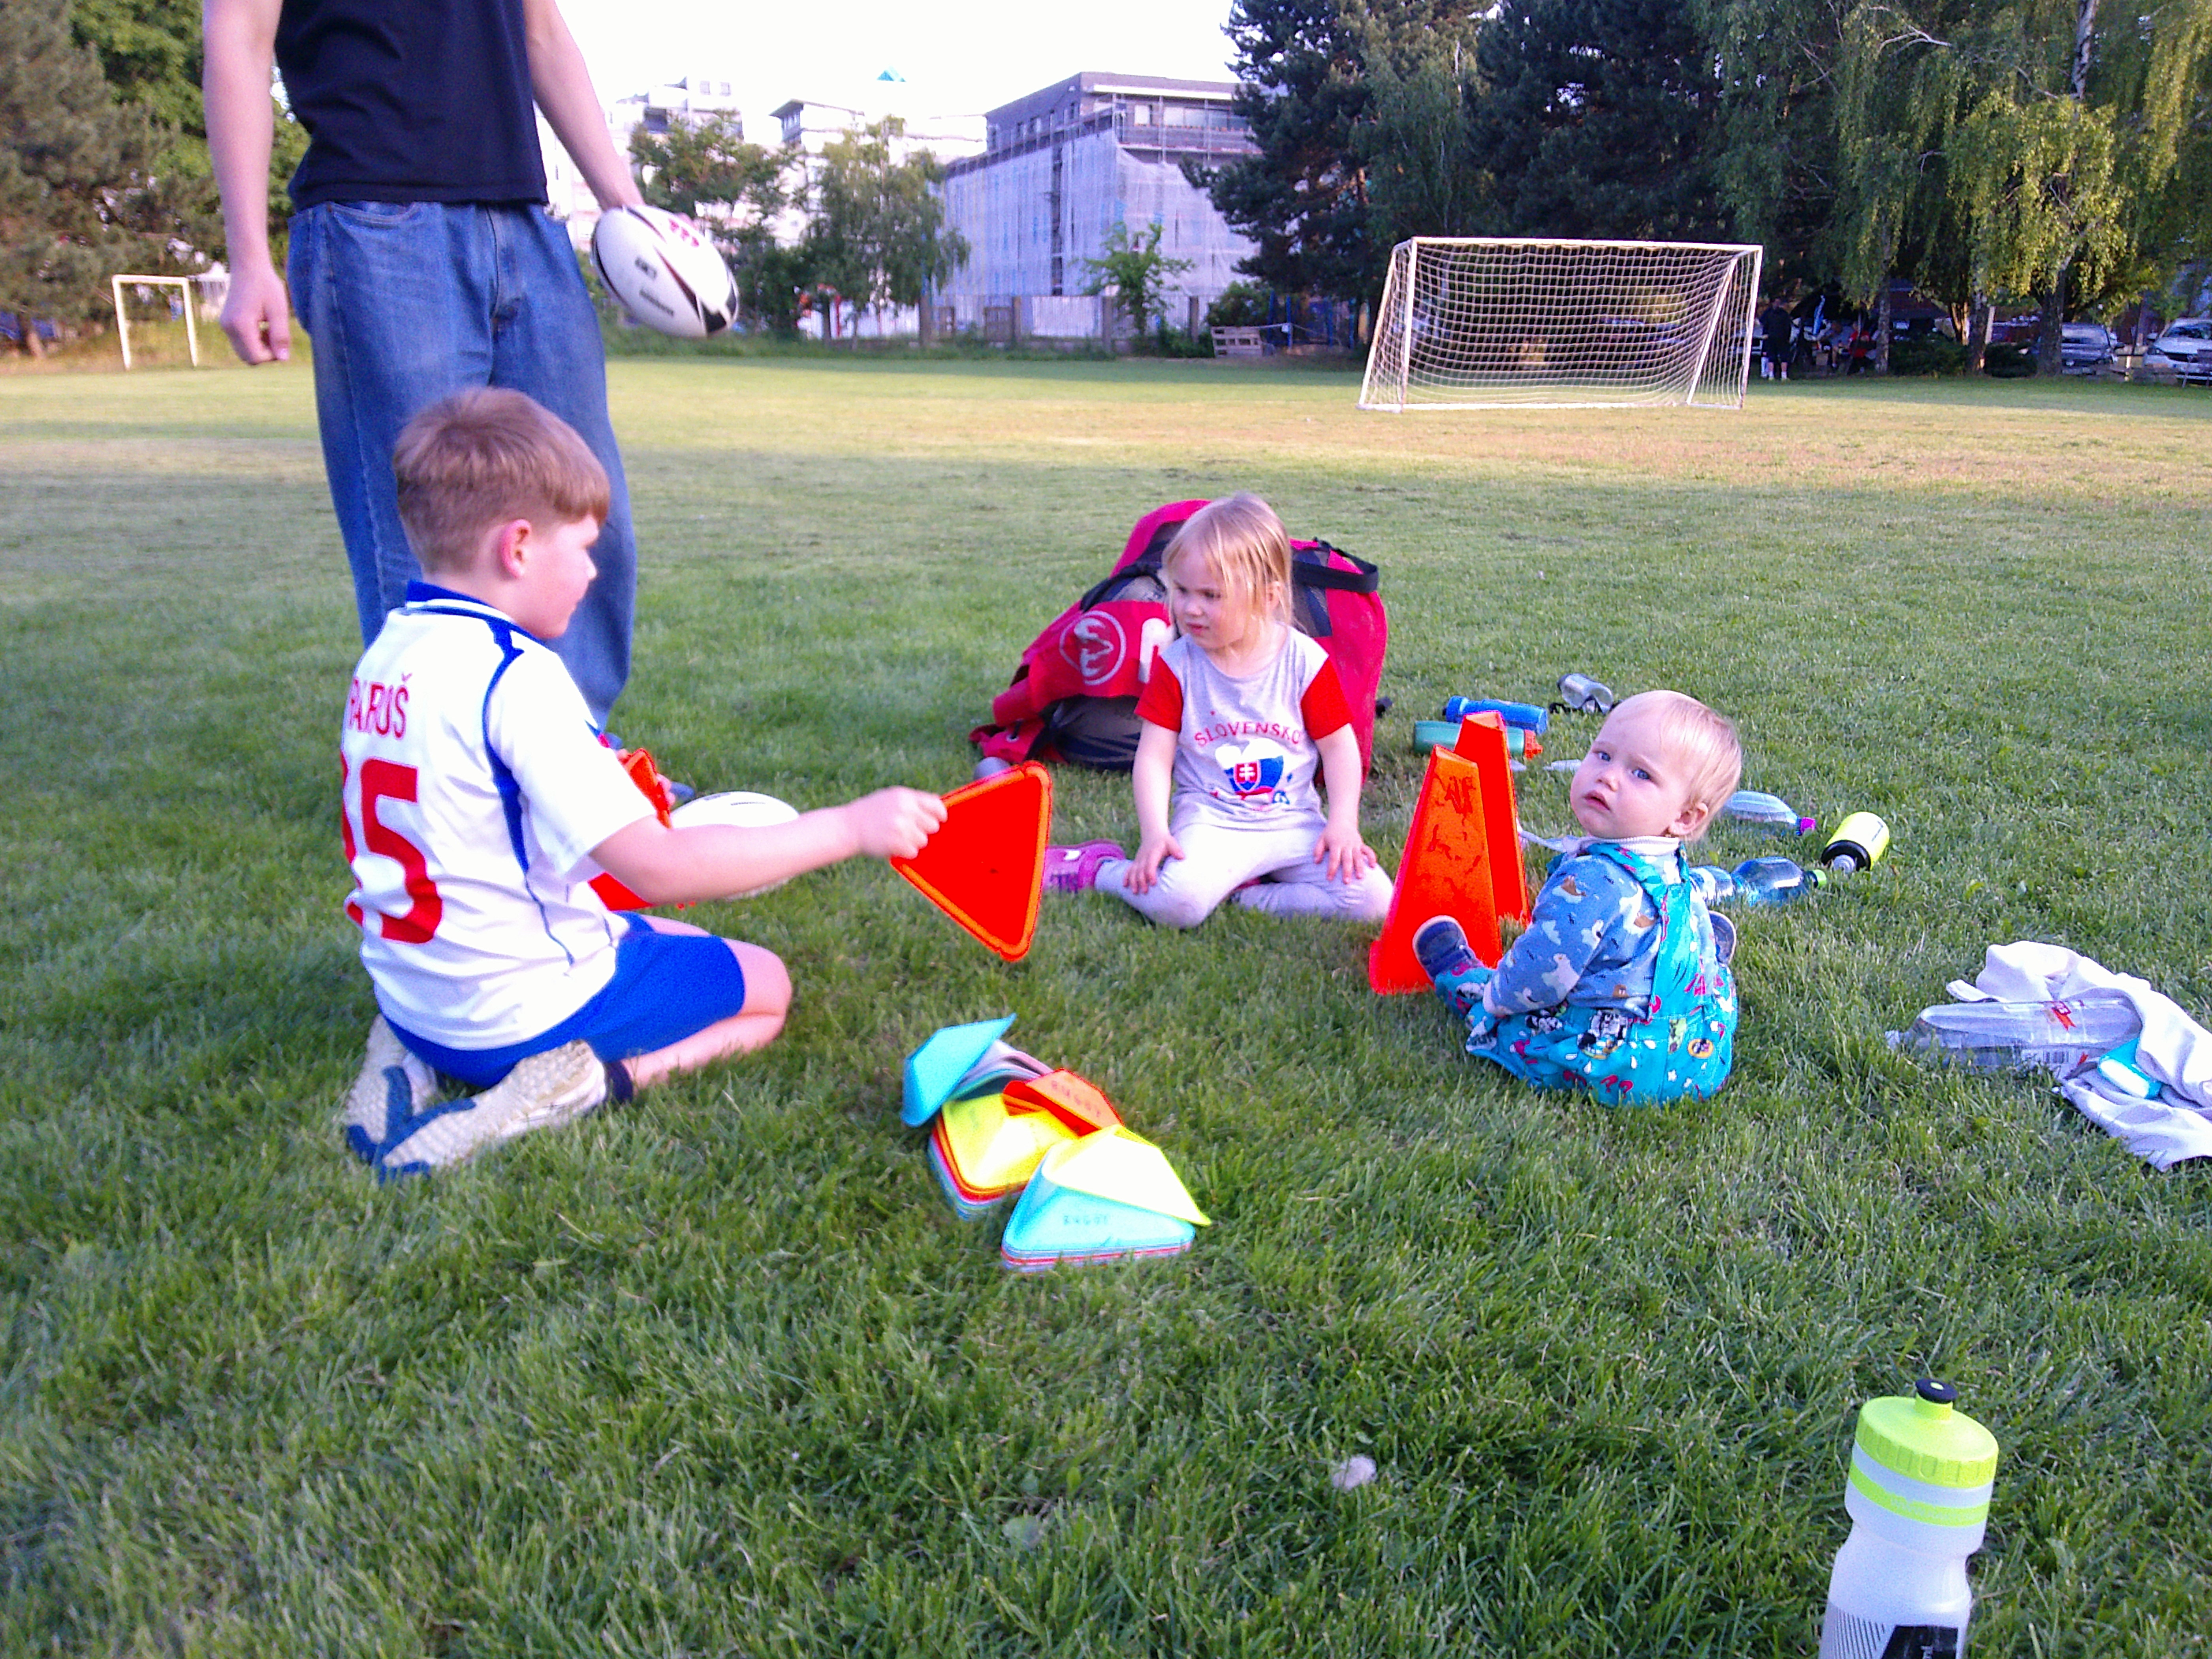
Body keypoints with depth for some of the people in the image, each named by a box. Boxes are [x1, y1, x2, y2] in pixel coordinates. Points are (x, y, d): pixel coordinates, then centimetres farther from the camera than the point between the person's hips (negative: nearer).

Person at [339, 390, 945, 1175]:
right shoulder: (517, 676, -25)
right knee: (763, 986, 11)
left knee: (661, 937, 32)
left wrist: (605, 788, 20)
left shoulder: (389, 652, 1)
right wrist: (851, 826, -25)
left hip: (411, 990, 8)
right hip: (519, 1011, -8)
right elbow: (660, 869, -28)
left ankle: (417, 1052, 12)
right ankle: (594, 1076, -12)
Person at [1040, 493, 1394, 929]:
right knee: (1177, 902, -31)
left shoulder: (1306, 661, -5)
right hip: (1210, 822, -2)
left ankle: (1242, 892, -7)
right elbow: (1154, 755, -3)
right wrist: (1153, 834, -15)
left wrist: (1343, 824, -8)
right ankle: (1095, 868, -2)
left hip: (1293, 823, 2)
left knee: (1373, 900, -18)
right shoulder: (1177, 664, -3)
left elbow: (1340, 748, 3)